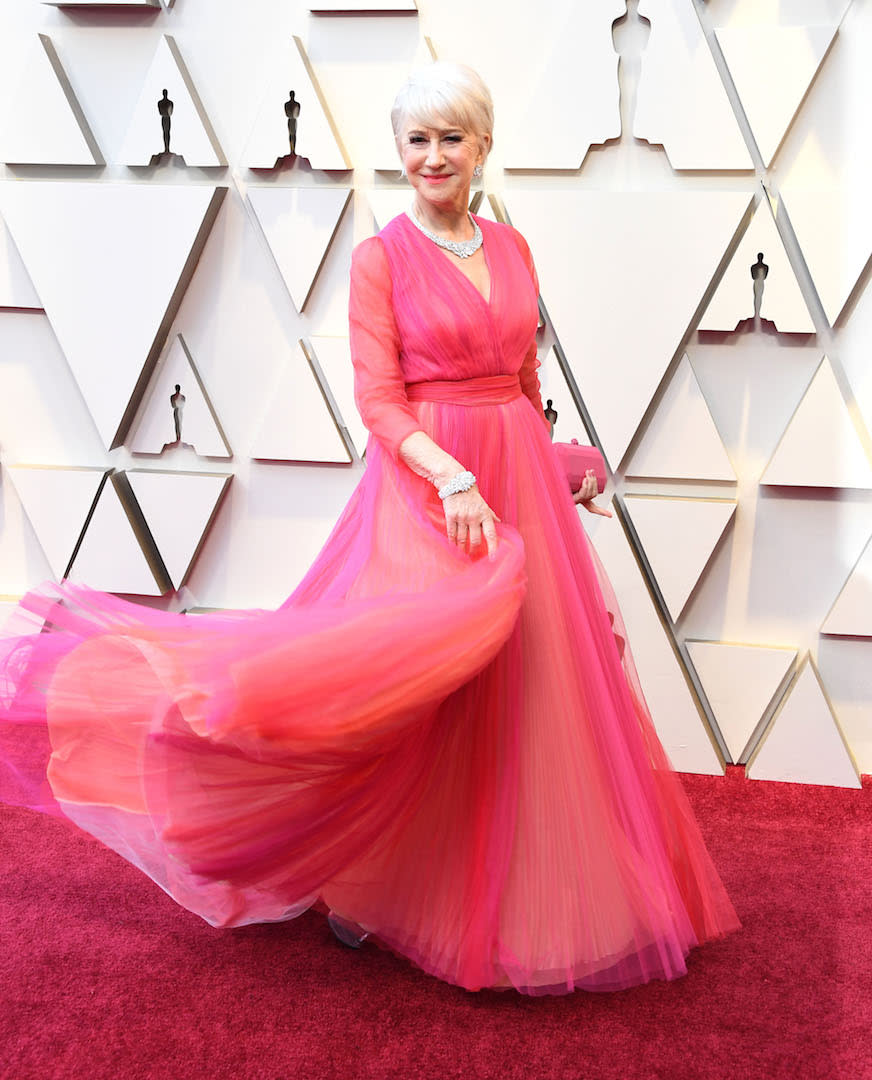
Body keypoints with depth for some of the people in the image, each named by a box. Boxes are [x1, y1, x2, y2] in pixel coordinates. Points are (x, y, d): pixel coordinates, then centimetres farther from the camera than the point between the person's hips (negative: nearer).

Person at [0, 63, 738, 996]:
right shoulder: (380, 258, -4)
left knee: (525, 694, 10)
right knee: (407, 684, -6)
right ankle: (363, 884, 19)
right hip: (424, 483, -5)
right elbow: (380, 402, -12)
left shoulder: (511, 249, 11)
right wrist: (454, 479, -25)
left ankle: (522, 885, 31)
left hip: (518, 481, 6)